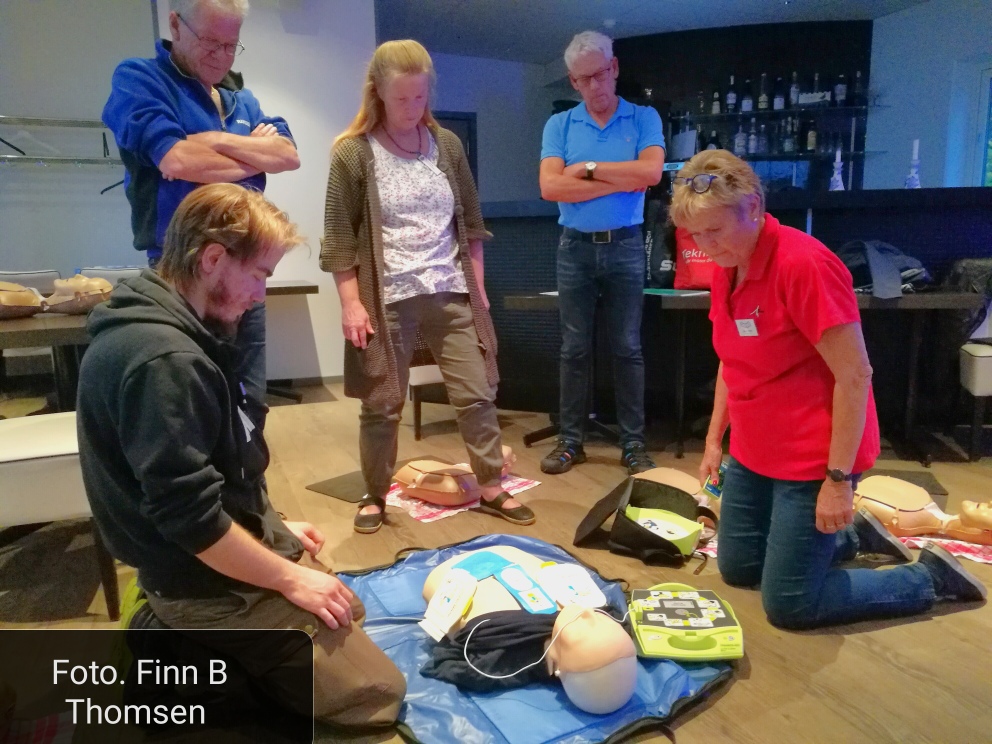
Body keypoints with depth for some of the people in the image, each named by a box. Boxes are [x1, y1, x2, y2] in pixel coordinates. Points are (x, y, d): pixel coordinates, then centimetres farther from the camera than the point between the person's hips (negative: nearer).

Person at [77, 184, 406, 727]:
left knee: (349, 616, 27)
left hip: (239, 537, 10)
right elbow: (191, 517, -28)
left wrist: (275, 526, 14)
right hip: (211, 583, -10)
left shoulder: (167, 330, 5)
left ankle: (184, 642, 20)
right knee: (377, 692, -5)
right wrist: (290, 579, -17)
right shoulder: (163, 360, -29)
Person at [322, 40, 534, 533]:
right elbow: (339, 237, -5)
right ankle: (375, 496, 25)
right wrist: (351, 303, -11)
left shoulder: (447, 144, 8)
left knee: (477, 395, 6)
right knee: (382, 405, 6)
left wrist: (477, 287, 10)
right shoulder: (354, 153, -4)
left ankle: (492, 490, 21)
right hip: (388, 300, -3)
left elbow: (470, 222, 13)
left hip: (452, 294, 4)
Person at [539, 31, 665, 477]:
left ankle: (633, 444, 13)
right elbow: (550, 187, -10)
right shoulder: (559, 125, 5)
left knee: (628, 348, 4)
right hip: (575, 247, 1)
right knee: (574, 349, 6)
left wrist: (589, 168, -9)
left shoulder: (644, 118, 4)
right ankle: (570, 441, 16)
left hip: (625, 246, -1)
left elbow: (651, 172, -14)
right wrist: (621, 181, -10)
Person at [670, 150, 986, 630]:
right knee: (737, 569, 19)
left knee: (788, 605, 1)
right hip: (752, 454, 8)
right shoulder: (725, 269, 2)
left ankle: (931, 578, 20)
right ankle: (852, 536, 37)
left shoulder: (804, 263, -23)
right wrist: (714, 439, 12)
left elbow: (855, 375, -22)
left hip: (812, 461, -8)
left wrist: (838, 479, -21)